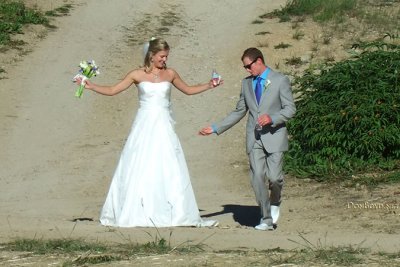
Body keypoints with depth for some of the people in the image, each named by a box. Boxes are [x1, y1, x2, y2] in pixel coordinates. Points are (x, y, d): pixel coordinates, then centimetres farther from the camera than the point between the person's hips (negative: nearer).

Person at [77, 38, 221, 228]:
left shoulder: (170, 74, 7)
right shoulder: (137, 75, 0)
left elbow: (188, 90, 22)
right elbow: (112, 90, 4)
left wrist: (209, 85, 12)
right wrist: (91, 86, -7)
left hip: (164, 128, 2)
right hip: (144, 127, -1)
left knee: (169, 171, 0)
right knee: (138, 170, 0)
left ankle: (177, 214, 5)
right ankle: (135, 214, 8)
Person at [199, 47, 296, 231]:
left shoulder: (280, 81, -1)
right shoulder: (246, 83, 13)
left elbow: (290, 109, -4)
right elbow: (239, 112, 19)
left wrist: (272, 118, -21)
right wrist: (216, 128, 14)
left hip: (274, 136, -4)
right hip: (254, 138, 4)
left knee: (274, 177, -11)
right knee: (257, 178, -6)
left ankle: (275, 202, 22)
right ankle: (266, 219, 3)